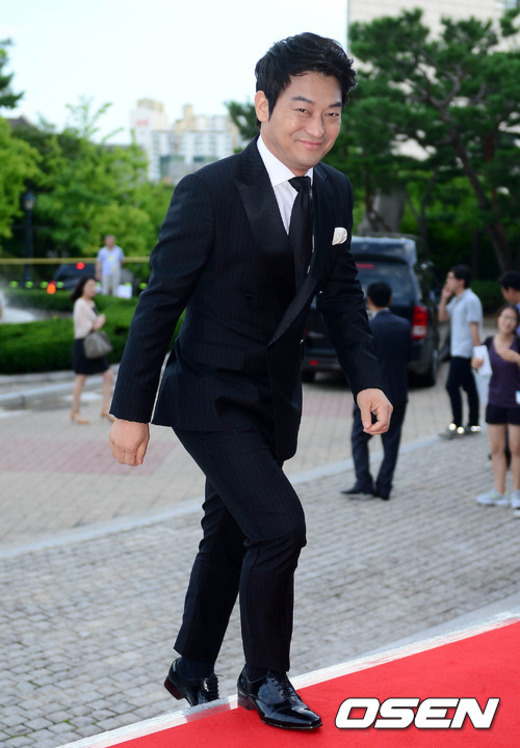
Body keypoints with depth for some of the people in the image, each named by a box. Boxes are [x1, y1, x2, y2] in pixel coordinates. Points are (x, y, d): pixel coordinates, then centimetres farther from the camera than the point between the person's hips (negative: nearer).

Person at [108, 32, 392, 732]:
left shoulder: (334, 192, 0)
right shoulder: (209, 192, -19)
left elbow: (340, 293, 10)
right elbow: (160, 303, -14)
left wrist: (366, 379, -3)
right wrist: (131, 409, -12)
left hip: (275, 401, 7)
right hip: (212, 396, -7)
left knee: (230, 538, 18)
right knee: (279, 525, -17)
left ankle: (193, 670, 37)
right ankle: (265, 679, 4)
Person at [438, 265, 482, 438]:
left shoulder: (470, 300, -15)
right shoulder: (456, 300, 14)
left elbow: (474, 326, -18)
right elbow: (442, 317, 21)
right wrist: (444, 299, 7)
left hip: (464, 352, -9)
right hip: (458, 350, 9)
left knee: (452, 386, -10)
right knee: (469, 387, 11)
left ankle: (456, 425, -7)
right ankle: (473, 424, 16)